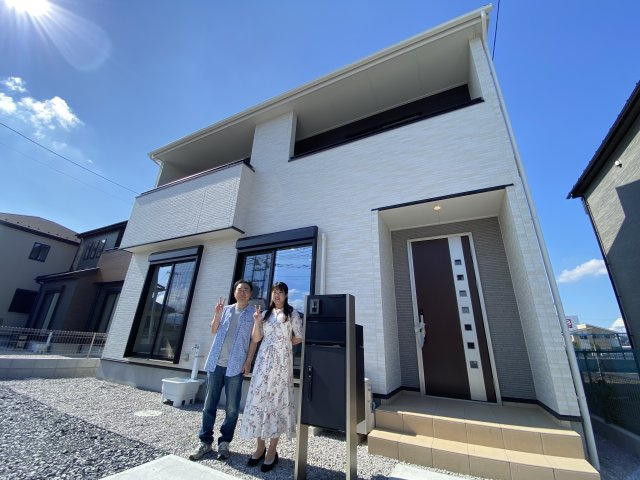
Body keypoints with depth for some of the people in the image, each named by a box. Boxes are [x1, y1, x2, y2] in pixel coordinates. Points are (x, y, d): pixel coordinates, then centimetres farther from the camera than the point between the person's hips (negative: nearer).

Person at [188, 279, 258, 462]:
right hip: (216, 363, 3)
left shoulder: (253, 314, 0)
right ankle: (205, 442, 24)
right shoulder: (226, 309, 10)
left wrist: (248, 361, -9)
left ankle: (224, 442, 22)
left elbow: (254, 340, -2)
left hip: (235, 366, -3)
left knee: (232, 408, 7)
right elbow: (213, 331, 10)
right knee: (209, 404, 10)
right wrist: (217, 314, -6)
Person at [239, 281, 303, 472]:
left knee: (278, 400, 1)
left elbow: (299, 338, 1)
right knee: (258, 398, 3)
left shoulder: (292, 313, 2)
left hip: (281, 361, -3)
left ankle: (272, 450, 12)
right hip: (263, 360, 4)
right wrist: (256, 320, -8)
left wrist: (283, 344, 5)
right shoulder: (265, 313, 12)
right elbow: (256, 339, 5)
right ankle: (260, 447, 18)